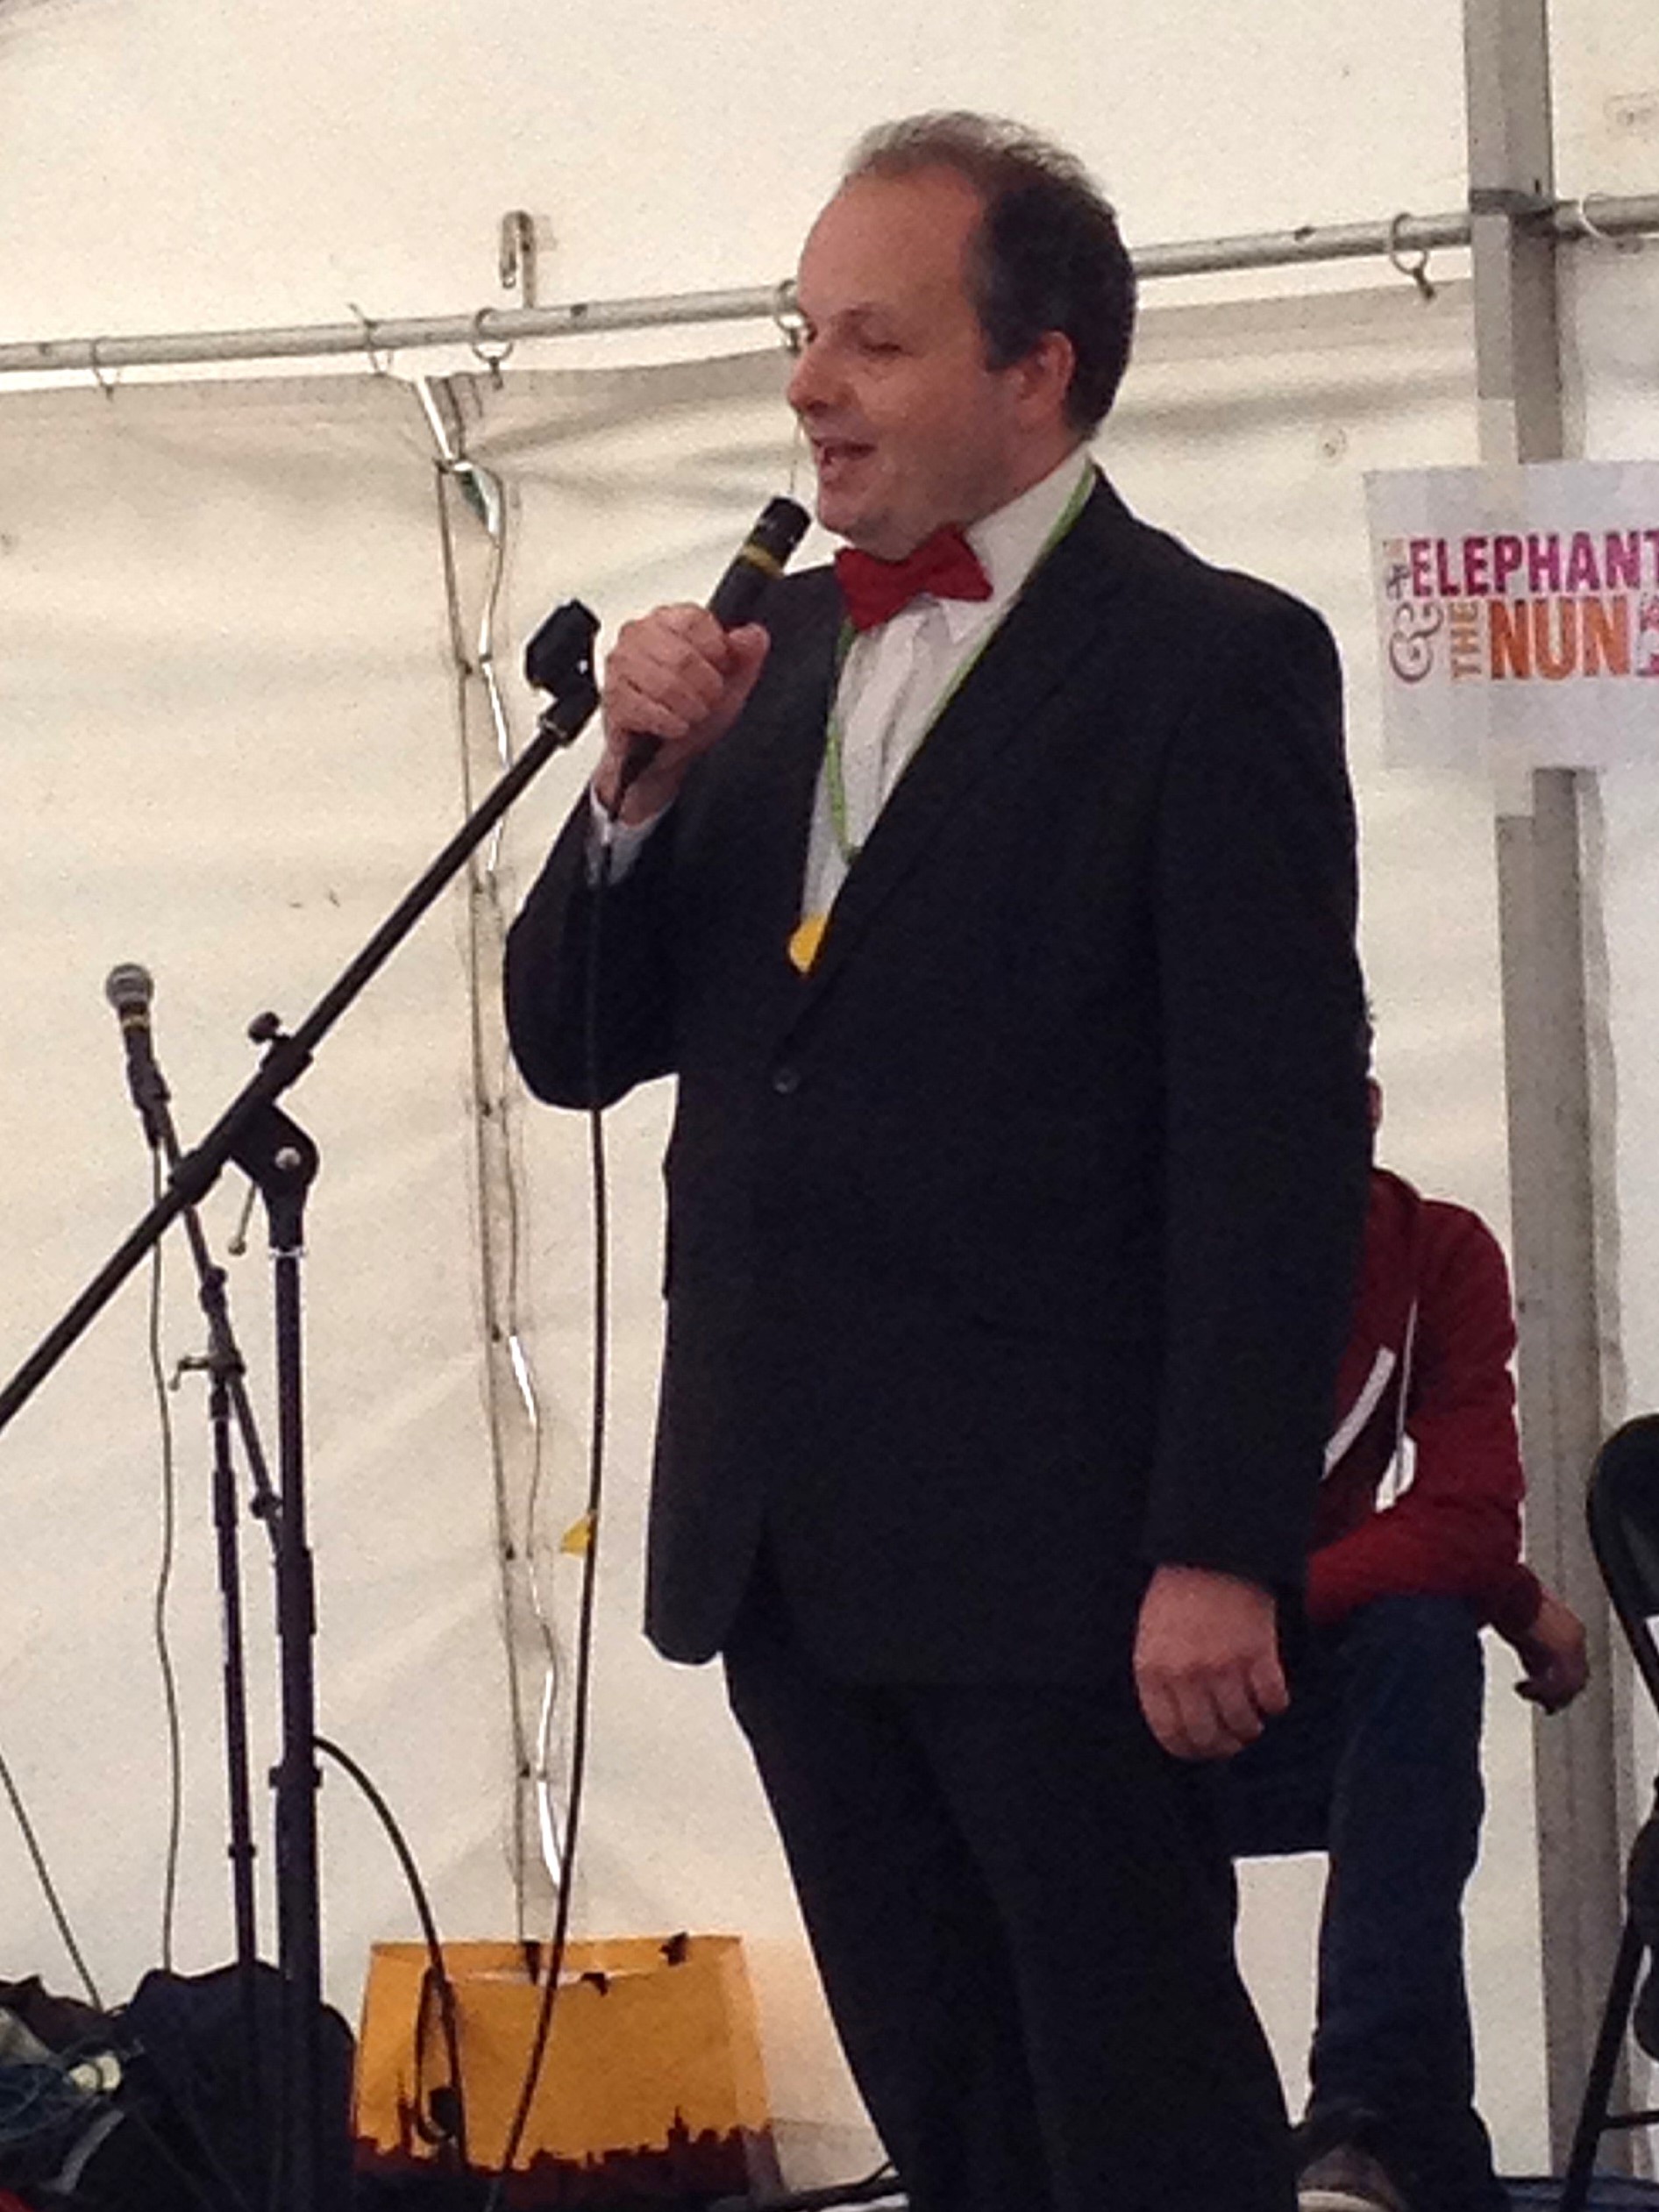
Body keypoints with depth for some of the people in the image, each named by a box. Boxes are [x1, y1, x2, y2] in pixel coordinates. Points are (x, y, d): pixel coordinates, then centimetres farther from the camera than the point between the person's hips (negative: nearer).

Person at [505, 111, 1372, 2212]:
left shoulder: (1215, 665, -7)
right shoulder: (778, 646, 13)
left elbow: (1278, 1147, -12)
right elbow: (574, 1045, 13)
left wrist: (1218, 1555, -18)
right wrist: (647, 781, -5)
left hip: (1058, 1553, -7)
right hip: (786, 1542, 7)